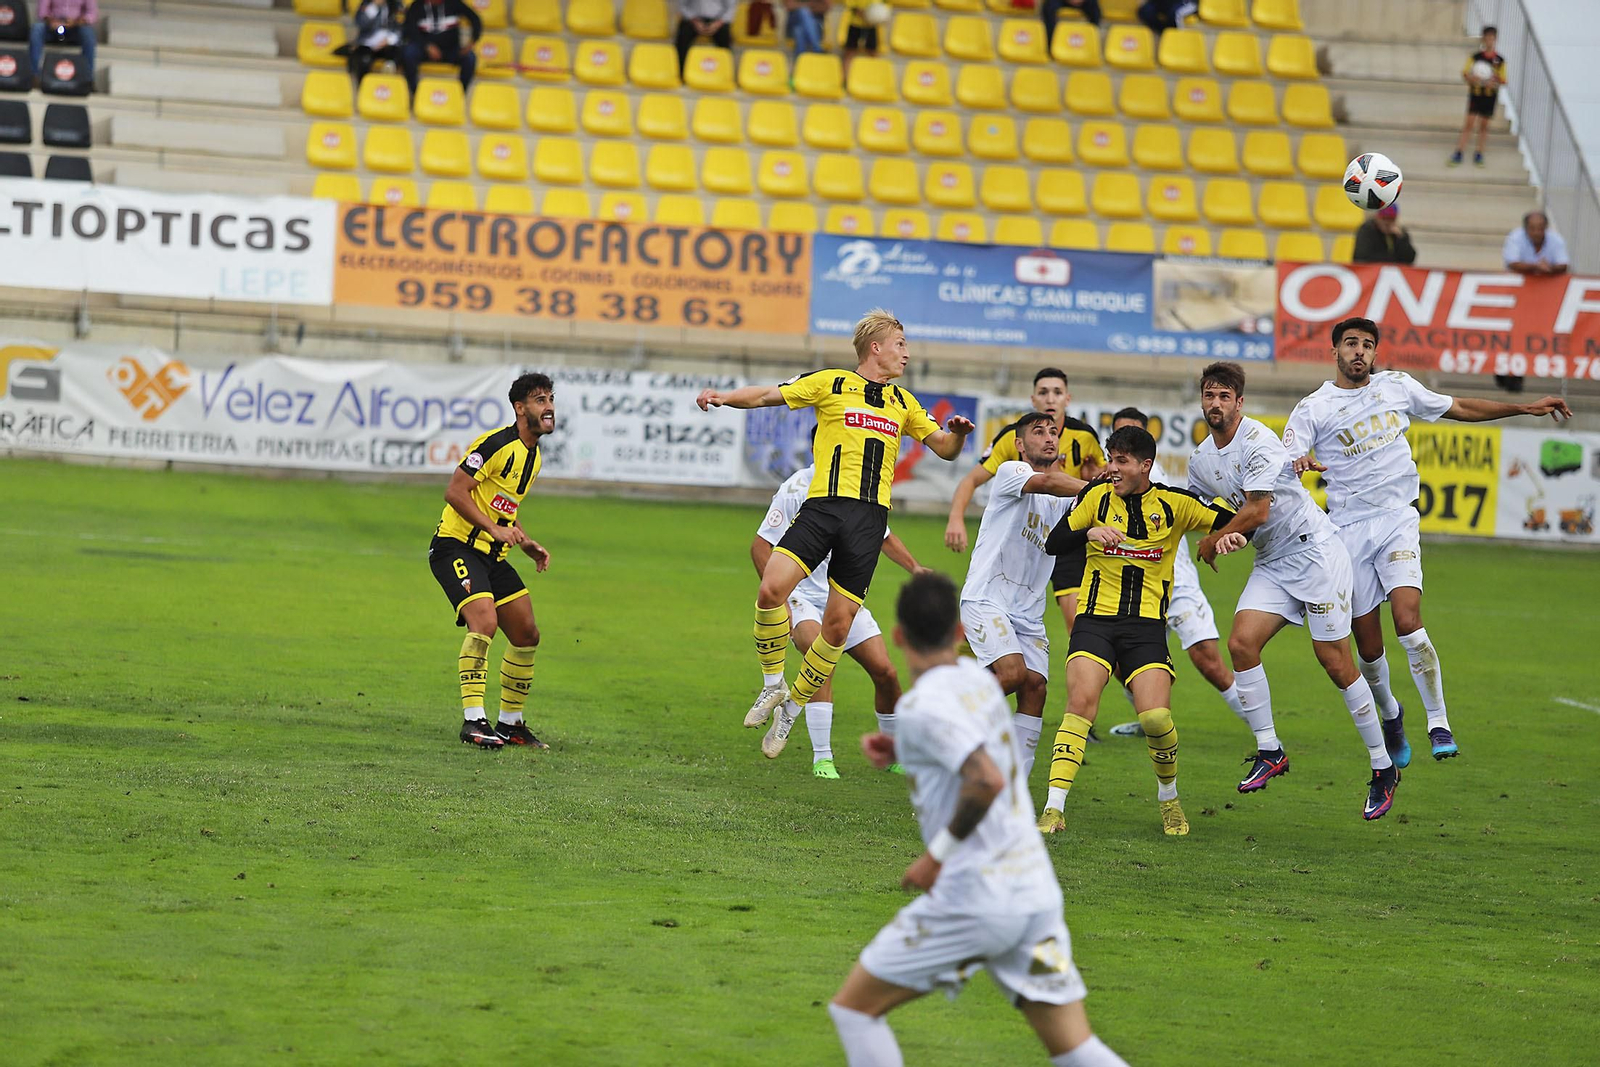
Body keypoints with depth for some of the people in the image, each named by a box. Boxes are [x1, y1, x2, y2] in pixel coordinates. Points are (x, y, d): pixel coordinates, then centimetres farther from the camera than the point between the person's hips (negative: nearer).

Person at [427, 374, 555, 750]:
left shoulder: (533, 456, 15)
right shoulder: (497, 444, -15)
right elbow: (454, 492, -18)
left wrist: (528, 545, 14)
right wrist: (495, 528, -24)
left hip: (492, 556, 9)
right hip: (456, 546, -9)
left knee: (527, 635, 7)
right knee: (484, 620, -27)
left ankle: (510, 723, 21)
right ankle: (473, 721, -28)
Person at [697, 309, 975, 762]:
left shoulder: (902, 402, 21)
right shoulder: (830, 384, 8)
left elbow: (944, 449, 26)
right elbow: (768, 395, 2)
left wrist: (957, 433, 2)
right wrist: (725, 397, -16)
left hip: (870, 516, 3)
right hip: (824, 504, -3)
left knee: (838, 624, -3)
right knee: (772, 587, -23)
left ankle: (795, 705, 17)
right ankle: (773, 685, -3)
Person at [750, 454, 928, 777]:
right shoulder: (796, 490, -12)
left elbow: (885, 538, 23)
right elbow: (761, 546, -10)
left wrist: (914, 567, 6)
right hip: (804, 599, -5)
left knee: (886, 673, -4)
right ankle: (822, 759, -25)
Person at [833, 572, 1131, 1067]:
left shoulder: (922, 706, -13)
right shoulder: (978, 678, 11)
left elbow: (987, 781, -26)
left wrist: (938, 854, -15)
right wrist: (899, 749, 17)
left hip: (974, 901, -8)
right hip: (1036, 892, 8)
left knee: (853, 1007, 6)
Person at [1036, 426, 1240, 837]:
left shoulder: (1174, 503, 3)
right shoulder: (1097, 495, 4)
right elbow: (1054, 542, 4)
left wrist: (1231, 537, -14)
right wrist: (1089, 532, -14)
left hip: (1147, 625, 0)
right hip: (1095, 620, 0)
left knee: (1156, 717, -17)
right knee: (1081, 700, -23)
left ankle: (1168, 797, 14)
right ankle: (1054, 810, -23)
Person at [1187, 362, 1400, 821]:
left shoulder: (1257, 442, -18)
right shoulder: (1201, 459, 8)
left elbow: (1257, 511, -22)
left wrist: (1213, 541, -8)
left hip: (1314, 549, -7)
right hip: (1271, 563, 7)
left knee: (1336, 664, -6)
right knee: (1241, 642, -13)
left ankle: (1383, 767, 4)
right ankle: (1269, 751, -4)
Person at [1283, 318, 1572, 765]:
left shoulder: (1397, 387, 9)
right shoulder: (1312, 409, -1)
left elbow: (1458, 408, 21)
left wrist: (1526, 408, 20)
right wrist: (1299, 464, -35)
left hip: (1397, 522, 1)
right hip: (1349, 531, -1)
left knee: (1408, 623, -21)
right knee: (1369, 649, 2)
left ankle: (1439, 724, -11)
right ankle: (1389, 713, 32)